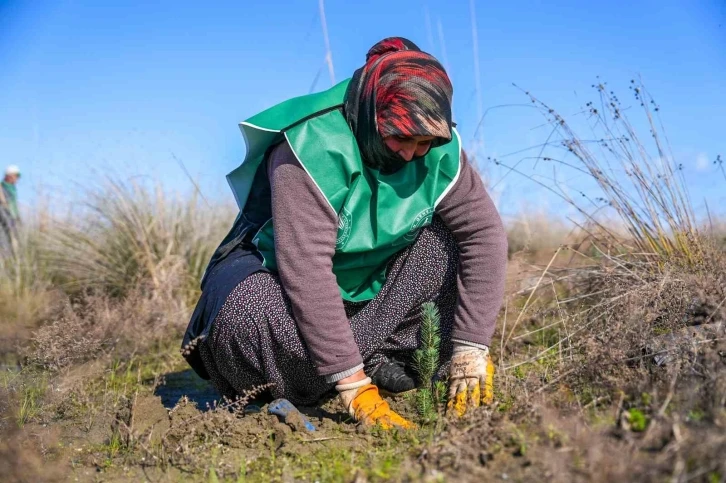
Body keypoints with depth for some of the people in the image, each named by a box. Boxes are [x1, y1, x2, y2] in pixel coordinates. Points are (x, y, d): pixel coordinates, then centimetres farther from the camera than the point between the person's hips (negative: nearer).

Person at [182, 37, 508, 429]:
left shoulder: (439, 151, -15)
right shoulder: (314, 147, -31)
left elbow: (485, 232, -15)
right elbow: (306, 268, -37)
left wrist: (471, 348, -23)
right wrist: (352, 383, -38)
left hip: (364, 282, 5)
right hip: (276, 273, -5)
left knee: (442, 239, -17)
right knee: (259, 321, -39)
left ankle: (383, 358, -13)